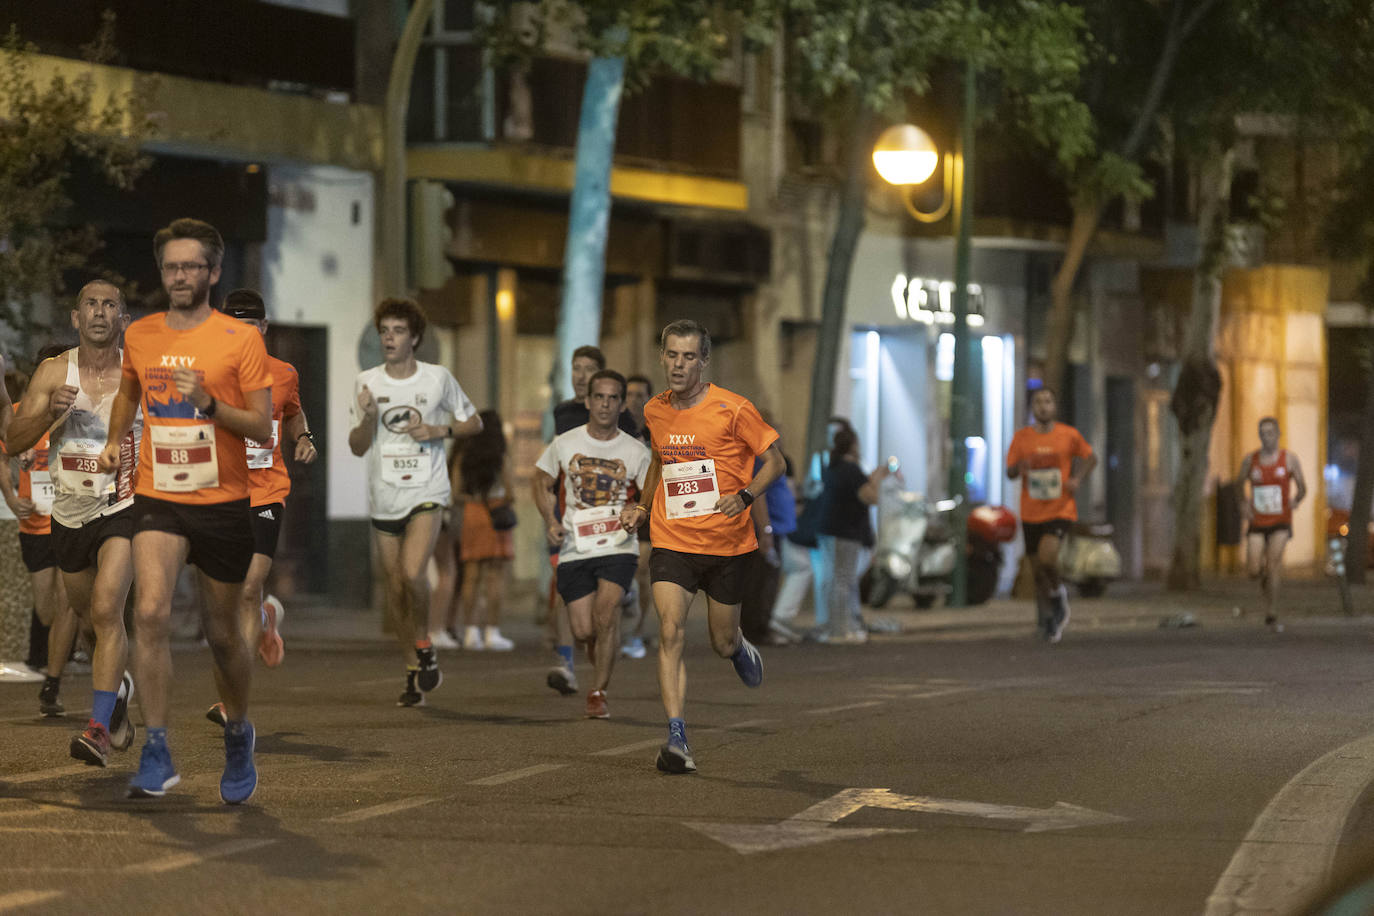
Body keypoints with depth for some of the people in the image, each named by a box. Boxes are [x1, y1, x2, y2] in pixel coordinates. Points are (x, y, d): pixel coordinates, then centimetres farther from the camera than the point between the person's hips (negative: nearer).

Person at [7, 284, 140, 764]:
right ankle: (118, 685, 49)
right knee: (86, 611, 20)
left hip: (124, 509, -3)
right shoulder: (54, 372, -5)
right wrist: (52, 411, -25)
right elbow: (15, 439, -8)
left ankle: (99, 727, -25)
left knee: (106, 609, -22)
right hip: (70, 513, 3)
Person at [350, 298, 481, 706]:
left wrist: (439, 430, -9)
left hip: (427, 492, -3)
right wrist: (367, 418, -17)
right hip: (384, 499, 3)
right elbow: (357, 447, 3)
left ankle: (424, 645, 0)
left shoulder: (439, 378, -2)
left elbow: (473, 422, 10)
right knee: (396, 588, 6)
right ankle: (413, 672, 20)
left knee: (413, 573, -24)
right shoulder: (367, 382, 2)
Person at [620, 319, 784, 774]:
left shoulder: (732, 409, -10)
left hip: (726, 544, -2)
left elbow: (775, 460, -3)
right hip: (672, 543, 2)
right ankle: (677, 741, -23)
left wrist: (744, 496, -19)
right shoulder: (655, 412, 4)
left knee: (722, 644, 10)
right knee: (670, 632, -18)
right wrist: (643, 506, 11)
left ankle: (741, 648, 51)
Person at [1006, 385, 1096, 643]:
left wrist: (1078, 479, -5)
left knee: (1047, 557, -25)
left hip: (1060, 510, -3)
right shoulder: (1021, 437, 2)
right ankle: (1046, 620, 23)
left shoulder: (1069, 435, -1)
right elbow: (1009, 472, 4)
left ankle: (1058, 592, 4)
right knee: (1038, 572, 7)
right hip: (1031, 514, 3)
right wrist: (1019, 468, -20)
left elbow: (1090, 458, 13)